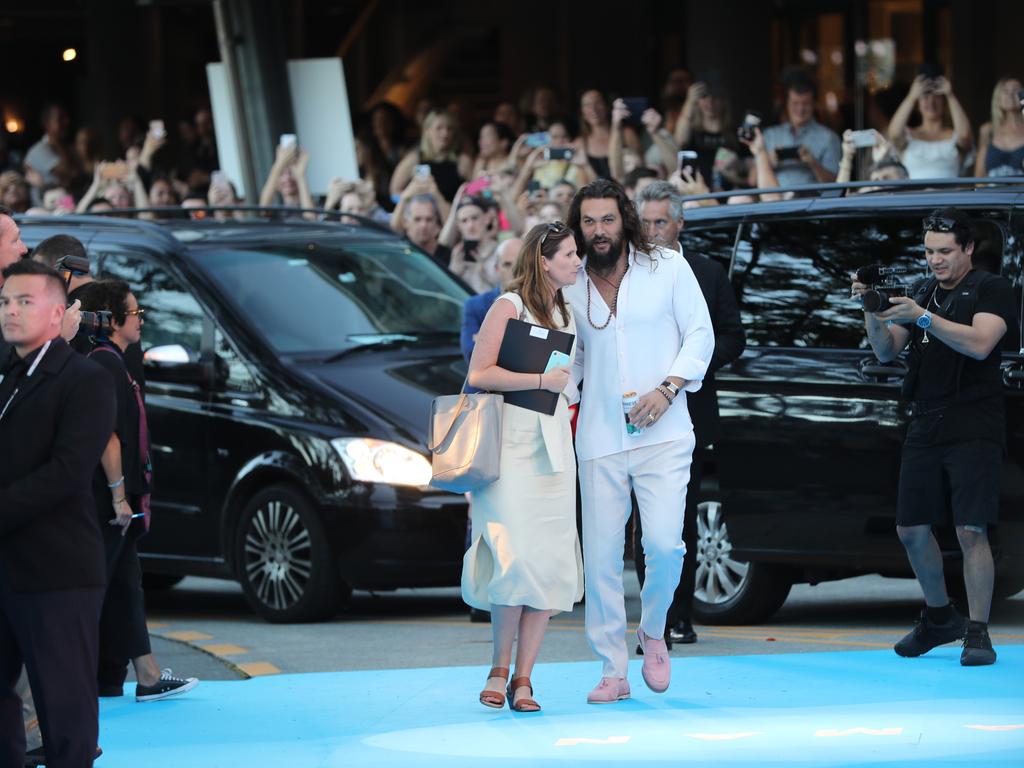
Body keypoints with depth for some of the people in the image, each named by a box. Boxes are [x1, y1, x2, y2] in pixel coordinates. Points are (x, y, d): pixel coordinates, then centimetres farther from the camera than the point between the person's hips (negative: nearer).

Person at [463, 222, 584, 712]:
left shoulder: (564, 314, 19)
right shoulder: (509, 307, -3)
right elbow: (479, 375, -12)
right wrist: (541, 380, -14)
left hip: (552, 449, 7)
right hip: (510, 445, -7)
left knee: (550, 564, -2)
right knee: (517, 558, -15)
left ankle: (523, 679, 0)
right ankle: (499, 669, -1)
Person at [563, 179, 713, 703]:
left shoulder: (667, 268, 2)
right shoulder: (572, 287, 9)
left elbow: (700, 336, 2)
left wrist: (667, 389, -11)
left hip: (662, 434, -2)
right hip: (599, 439, 3)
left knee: (664, 544, -16)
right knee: (601, 556, -1)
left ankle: (652, 631, 13)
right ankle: (612, 670, 8)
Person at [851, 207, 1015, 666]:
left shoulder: (991, 289, -3)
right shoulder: (921, 293, 14)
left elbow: (980, 344, -20)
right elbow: (886, 352, 10)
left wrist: (922, 317, -26)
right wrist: (872, 312, -8)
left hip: (974, 429, -6)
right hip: (926, 428, 6)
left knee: (971, 531, -12)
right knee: (911, 529, 8)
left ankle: (978, 632, -6)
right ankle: (939, 618, 26)